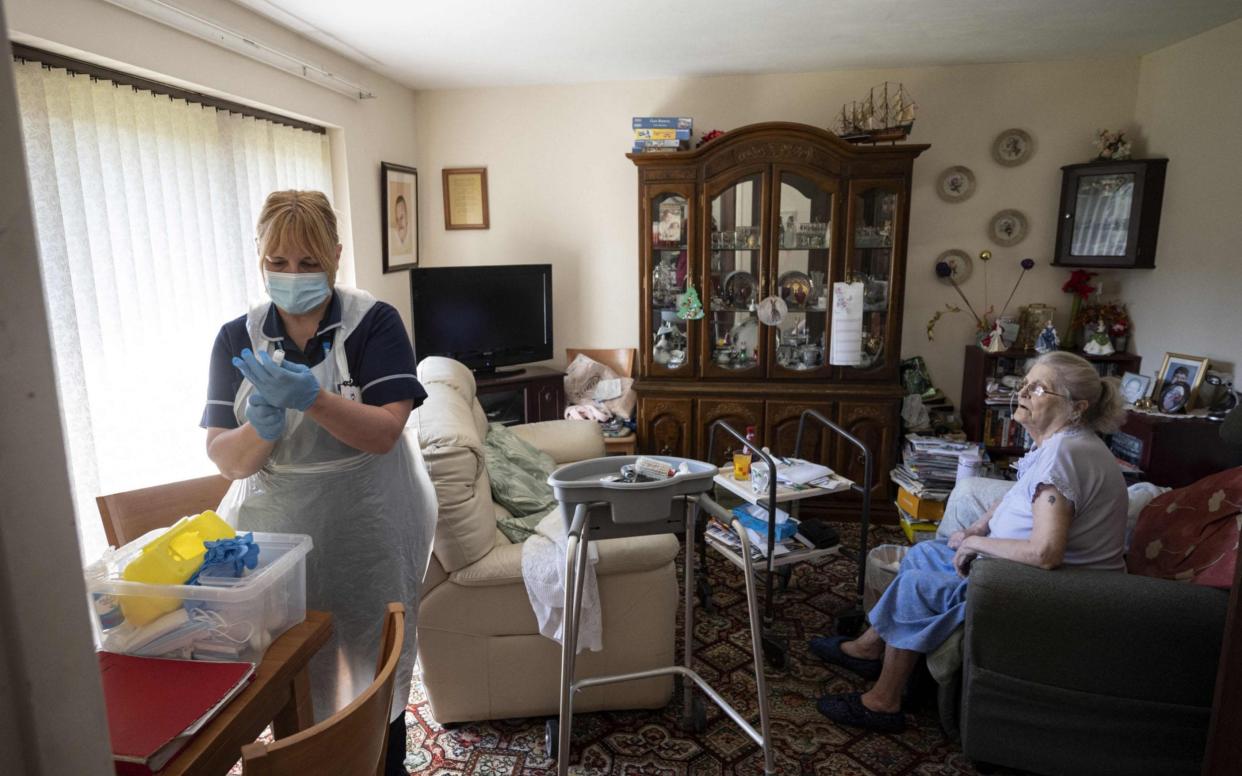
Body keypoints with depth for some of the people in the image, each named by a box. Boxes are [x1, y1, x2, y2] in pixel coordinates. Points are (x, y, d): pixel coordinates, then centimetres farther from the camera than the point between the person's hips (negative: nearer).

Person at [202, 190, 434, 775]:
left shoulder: (373, 322, -9)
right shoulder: (238, 338, 0)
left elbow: (384, 432, -18)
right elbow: (226, 460, -4)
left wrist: (311, 398, -31)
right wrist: (263, 427, -25)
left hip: (366, 529, -2)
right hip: (277, 528, 2)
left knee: (374, 666, 12)